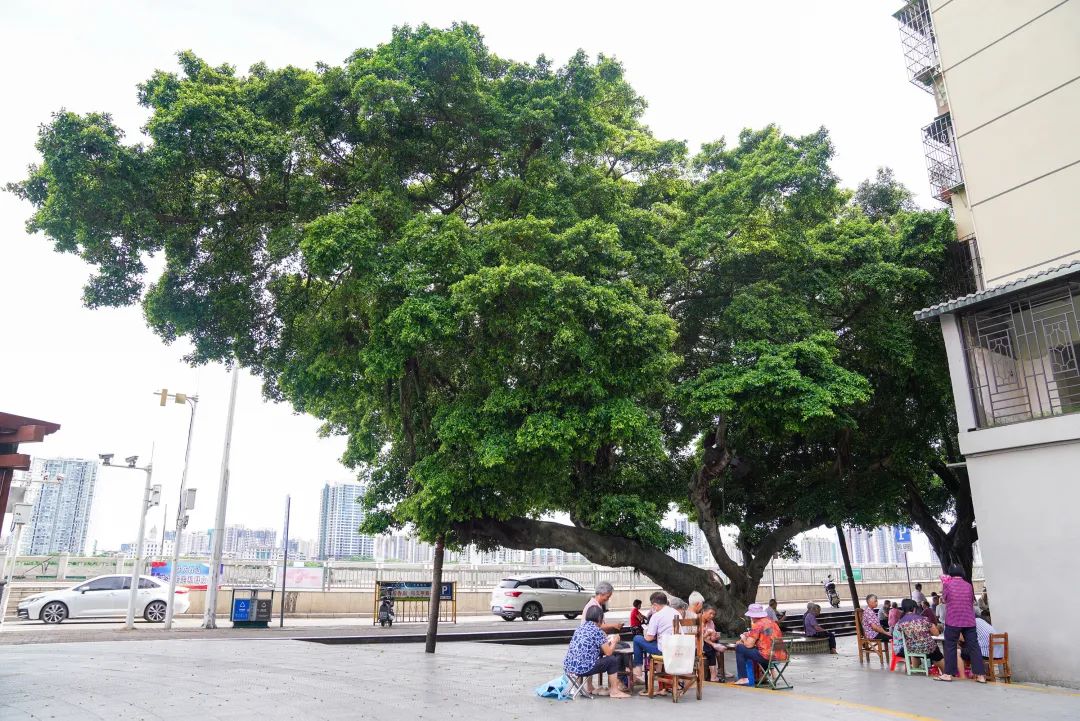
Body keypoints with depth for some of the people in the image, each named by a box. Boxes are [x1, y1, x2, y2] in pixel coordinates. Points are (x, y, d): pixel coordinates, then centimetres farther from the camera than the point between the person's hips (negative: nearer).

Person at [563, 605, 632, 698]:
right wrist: (615, 641, 14)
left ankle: (589, 688, 36)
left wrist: (605, 640, 29)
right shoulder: (597, 631, -8)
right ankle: (614, 691, 13)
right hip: (582, 668, -8)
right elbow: (608, 652, -4)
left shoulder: (581, 627, 13)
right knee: (613, 660, 6)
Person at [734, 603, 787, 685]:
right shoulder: (772, 622, 14)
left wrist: (743, 638, 10)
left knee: (739, 648, 3)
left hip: (767, 657, -8)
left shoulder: (757, 625, -10)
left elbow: (749, 645, -11)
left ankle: (743, 679, 2)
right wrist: (749, 636, 23)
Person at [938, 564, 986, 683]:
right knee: (973, 647, 4)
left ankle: (948, 673, 6)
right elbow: (972, 602, 13)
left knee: (950, 646, 5)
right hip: (969, 621, 3)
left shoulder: (947, 584, -4)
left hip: (953, 621, -3)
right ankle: (981, 675, 2)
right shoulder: (968, 585, 4)